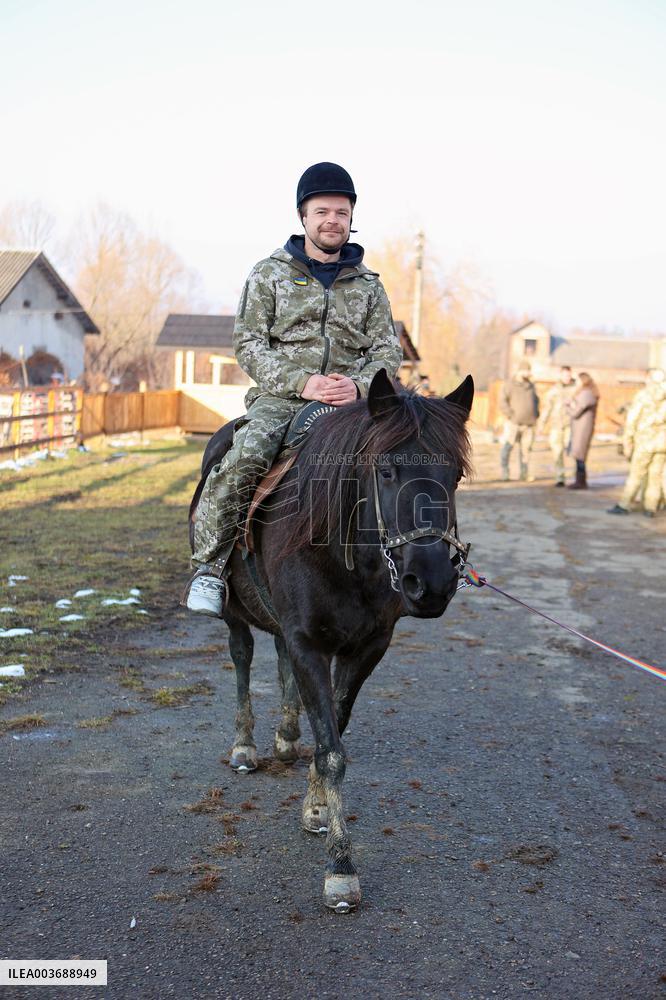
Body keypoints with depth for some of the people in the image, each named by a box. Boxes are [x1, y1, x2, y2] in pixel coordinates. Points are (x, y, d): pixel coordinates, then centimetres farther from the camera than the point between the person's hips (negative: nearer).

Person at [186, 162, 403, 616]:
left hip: (348, 404, 3)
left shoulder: (368, 284, 17)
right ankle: (211, 567, -21)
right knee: (246, 459, -32)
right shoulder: (269, 274, 8)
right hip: (279, 397, -2)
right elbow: (248, 345, 0)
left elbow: (388, 349, 11)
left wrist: (360, 385, -12)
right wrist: (301, 382, -15)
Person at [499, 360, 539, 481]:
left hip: (528, 424, 5)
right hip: (513, 423, -4)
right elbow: (502, 402, -8)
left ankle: (524, 473, 12)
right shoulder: (509, 385, -3)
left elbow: (535, 400, 25)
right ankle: (504, 471, -2)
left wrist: (535, 415, 11)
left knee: (525, 448, 5)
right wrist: (511, 415, -15)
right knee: (507, 446, -12)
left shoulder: (530, 385, 14)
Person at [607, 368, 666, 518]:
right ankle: (650, 508, 7)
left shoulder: (642, 395, -8)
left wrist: (627, 443, -4)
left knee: (636, 475, 0)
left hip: (645, 442, -4)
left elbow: (632, 420, -10)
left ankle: (624, 506, 2)